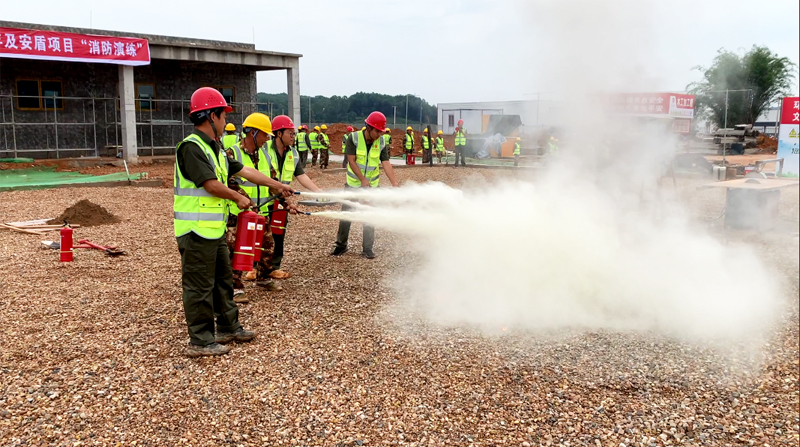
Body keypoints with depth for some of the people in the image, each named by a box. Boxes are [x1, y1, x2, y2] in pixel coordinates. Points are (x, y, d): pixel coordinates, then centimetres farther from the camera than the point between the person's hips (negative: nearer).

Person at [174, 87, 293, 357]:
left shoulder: (214, 149, 15)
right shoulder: (191, 147, -16)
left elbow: (244, 171, 20)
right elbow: (211, 184, -22)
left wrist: (277, 186, 22)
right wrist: (238, 198, -6)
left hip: (214, 230, 10)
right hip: (196, 231, -10)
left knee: (223, 280, 19)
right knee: (199, 287, -1)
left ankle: (228, 328, 33)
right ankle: (200, 342, 8)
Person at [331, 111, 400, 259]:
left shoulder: (381, 142, -8)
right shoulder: (354, 138, -14)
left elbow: (386, 163, -14)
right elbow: (351, 161, -18)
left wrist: (394, 182, -26)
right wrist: (362, 179, -26)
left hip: (372, 185, 1)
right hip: (353, 183, -1)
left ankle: (367, 248, 13)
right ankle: (341, 245, 21)